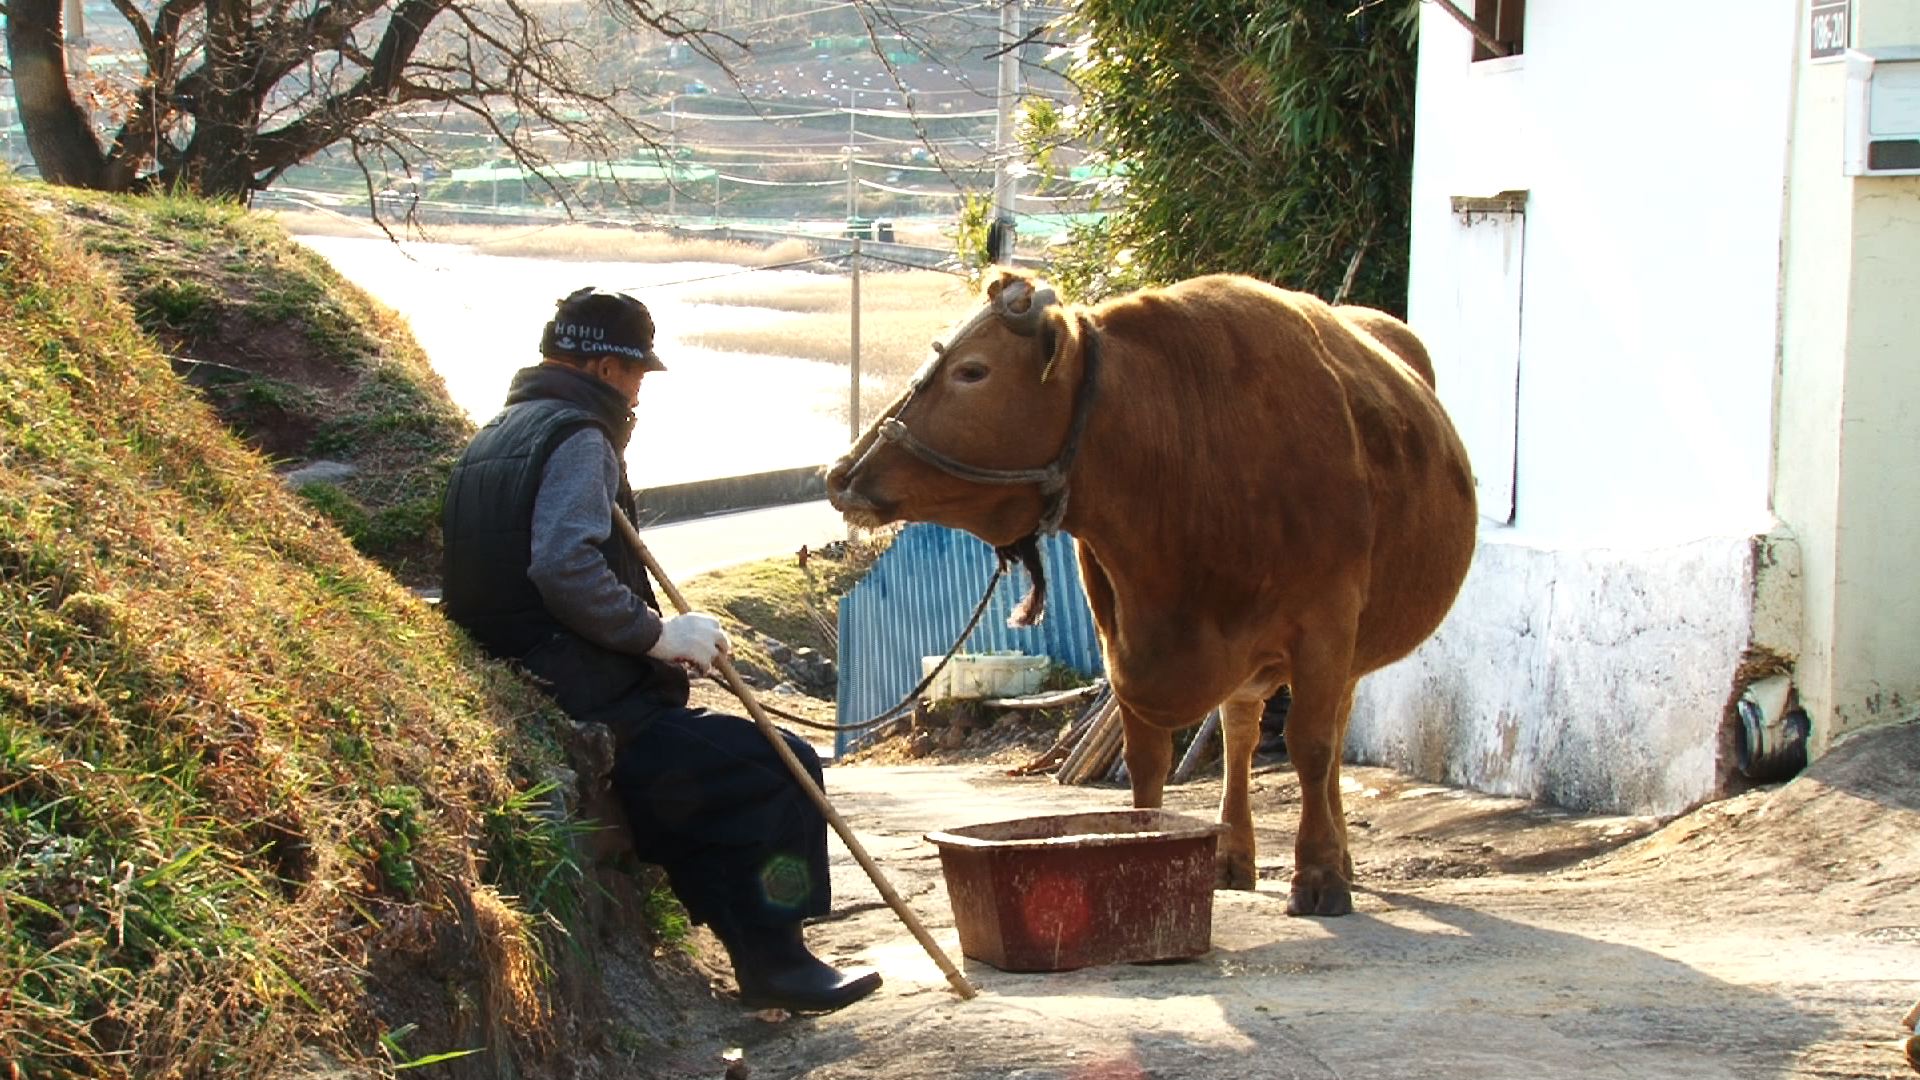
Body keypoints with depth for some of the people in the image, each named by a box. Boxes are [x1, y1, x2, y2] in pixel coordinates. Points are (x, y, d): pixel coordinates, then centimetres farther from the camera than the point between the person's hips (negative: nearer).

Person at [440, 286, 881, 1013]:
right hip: (590, 711, -11)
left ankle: (754, 950, 27)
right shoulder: (577, 436, -11)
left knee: (712, 765, 28)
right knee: (782, 768, -10)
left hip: (526, 701, 11)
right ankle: (773, 960, -3)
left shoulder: (496, 437, 20)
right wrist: (658, 634, -17)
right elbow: (565, 567, -28)